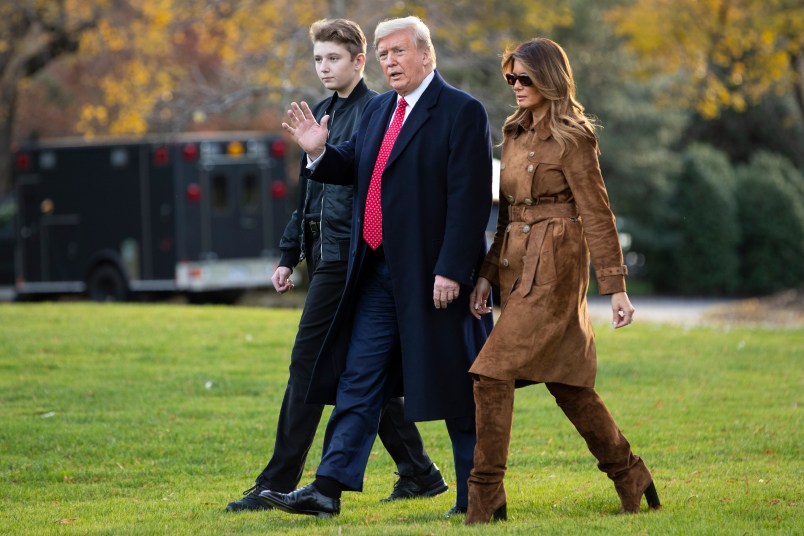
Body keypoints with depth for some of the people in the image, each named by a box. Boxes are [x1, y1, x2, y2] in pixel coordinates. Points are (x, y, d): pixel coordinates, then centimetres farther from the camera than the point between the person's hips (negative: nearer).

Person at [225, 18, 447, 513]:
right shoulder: (321, 112, 18)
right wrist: (289, 255, 20)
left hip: (347, 257, -9)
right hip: (324, 256, 9)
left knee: (308, 365, -8)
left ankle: (278, 485, -5)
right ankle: (419, 473, 18)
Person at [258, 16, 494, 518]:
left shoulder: (463, 112, -11)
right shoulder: (379, 110, 13)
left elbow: (470, 199, -16)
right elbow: (353, 168, 23)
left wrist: (451, 270, -21)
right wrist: (320, 152, 2)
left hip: (435, 275, -7)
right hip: (379, 274, 7)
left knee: (456, 388, 2)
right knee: (358, 381, 3)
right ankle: (329, 489, 2)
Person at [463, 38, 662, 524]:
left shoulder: (571, 138, -10)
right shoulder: (516, 133, 14)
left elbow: (597, 215, -10)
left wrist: (617, 288, -11)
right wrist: (488, 275, 10)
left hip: (553, 269, -8)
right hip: (519, 269, 8)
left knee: (493, 374, -14)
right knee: (565, 381, 12)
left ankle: (486, 496, -11)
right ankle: (630, 476, 24)